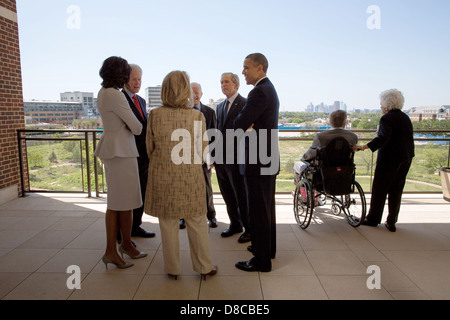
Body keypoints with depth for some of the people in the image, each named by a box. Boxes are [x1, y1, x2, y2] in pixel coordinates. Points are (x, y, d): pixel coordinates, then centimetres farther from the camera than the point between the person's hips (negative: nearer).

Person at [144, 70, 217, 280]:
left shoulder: (155, 115, -7)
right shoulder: (197, 117, -9)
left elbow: (150, 148, 2)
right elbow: (203, 150, -1)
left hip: (163, 177, 1)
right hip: (191, 177, 0)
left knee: (168, 224, 13)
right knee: (197, 224, 12)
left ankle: (172, 269, 26)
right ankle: (204, 267, 25)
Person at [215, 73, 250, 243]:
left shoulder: (245, 104, -8)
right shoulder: (220, 106, 17)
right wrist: (215, 155, 15)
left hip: (236, 158, -8)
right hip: (221, 159, 8)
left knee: (242, 196, 2)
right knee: (228, 196, 17)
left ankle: (249, 229, 17)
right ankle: (235, 224, 32)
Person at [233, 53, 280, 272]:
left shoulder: (260, 92, -18)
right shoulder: (269, 89, 16)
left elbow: (239, 124, -21)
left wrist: (244, 125, -1)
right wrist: (247, 125, -2)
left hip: (258, 162, -11)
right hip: (269, 160, 11)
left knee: (258, 211, -1)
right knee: (266, 207, 20)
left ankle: (262, 260, 10)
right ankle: (267, 248, 37)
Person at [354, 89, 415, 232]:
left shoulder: (386, 118, -14)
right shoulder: (405, 117, 12)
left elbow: (383, 138, -28)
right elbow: (409, 138, 15)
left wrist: (364, 147, -33)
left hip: (389, 159, -8)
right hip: (406, 158, 8)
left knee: (379, 189, 3)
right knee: (396, 190, 12)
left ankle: (373, 219, 13)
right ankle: (392, 222, 17)